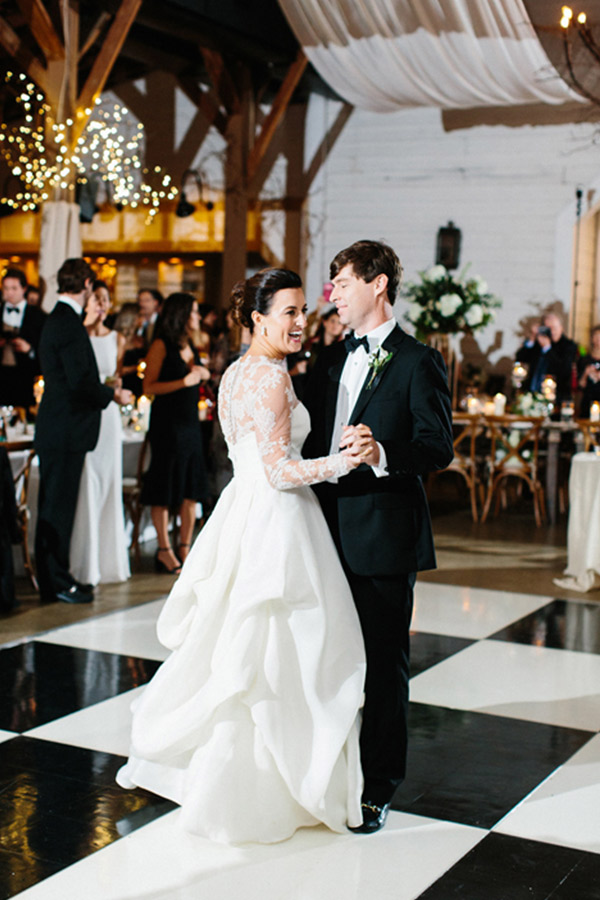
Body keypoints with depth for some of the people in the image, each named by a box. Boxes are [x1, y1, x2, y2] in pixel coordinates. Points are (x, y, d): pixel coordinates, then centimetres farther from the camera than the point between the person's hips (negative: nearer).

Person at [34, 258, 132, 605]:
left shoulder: (59, 320, 15)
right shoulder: (69, 323, -16)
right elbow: (81, 381, -22)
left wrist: (104, 389, 18)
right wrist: (113, 393, -7)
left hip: (58, 429, 10)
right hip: (65, 429, -10)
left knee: (57, 504, 14)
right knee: (58, 505, -3)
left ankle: (56, 576, 22)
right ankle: (56, 583, 3)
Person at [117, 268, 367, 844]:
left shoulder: (234, 373, 14)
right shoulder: (271, 375, -15)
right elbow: (279, 471, -18)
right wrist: (344, 461, -28)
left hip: (244, 514, 9)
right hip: (276, 522, -9)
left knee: (238, 645, 17)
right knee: (277, 655, -1)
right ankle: (261, 794, 9)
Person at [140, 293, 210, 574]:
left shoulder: (189, 346, 15)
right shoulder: (161, 345, -8)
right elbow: (149, 387, -14)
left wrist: (202, 375, 7)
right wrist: (184, 382, -20)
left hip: (190, 422, 8)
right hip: (167, 423, -8)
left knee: (192, 487, 7)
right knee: (166, 487, -1)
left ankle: (185, 548, 14)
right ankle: (164, 551, 7)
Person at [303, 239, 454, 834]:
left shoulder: (418, 362, -6)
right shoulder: (330, 359, 14)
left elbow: (438, 446, -13)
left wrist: (382, 456, -29)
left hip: (383, 535, -6)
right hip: (329, 528, 7)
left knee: (383, 663, 3)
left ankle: (377, 789, 15)